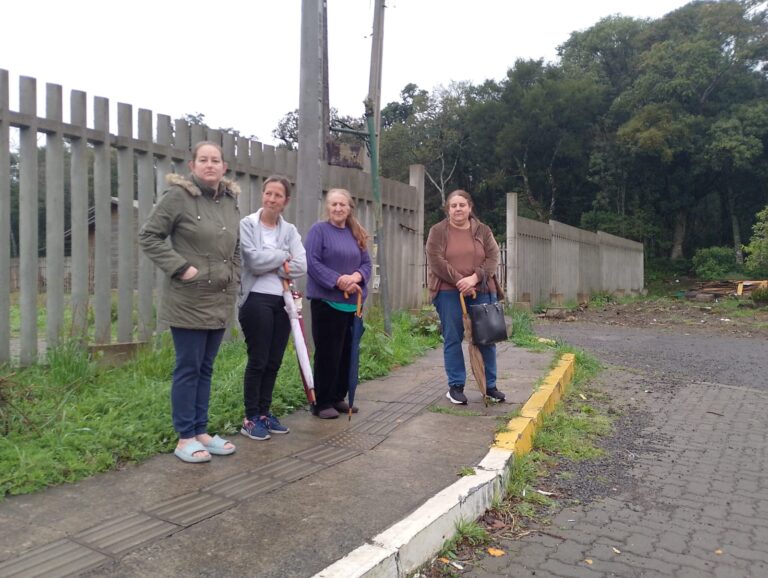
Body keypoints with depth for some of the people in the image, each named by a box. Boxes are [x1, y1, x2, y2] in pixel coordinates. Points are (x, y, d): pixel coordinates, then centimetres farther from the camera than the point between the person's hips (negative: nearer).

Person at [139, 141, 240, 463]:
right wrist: (180, 267, -16)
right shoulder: (178, 195, -9)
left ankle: (201, 432, 24)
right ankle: (185, 439, 14)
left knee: (205, 369, 13)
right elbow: (148, 235, -8)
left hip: (220, 301, 6)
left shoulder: (230, 200, 10)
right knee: (188, 369, 2)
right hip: (188, 301, -6)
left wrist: (234, 279, 10)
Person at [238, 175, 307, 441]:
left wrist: (270, 267, -11)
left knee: (274, 361, 10)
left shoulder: (290, 230, 10)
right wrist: (282, 256, -4)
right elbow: (254, 260, -16)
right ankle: (250, 418, 11)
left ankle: (264, 413, 23)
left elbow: (301, 266, -3)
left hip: (282, 301, 5)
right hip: (256, 300, -5)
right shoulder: (247, 224, -2)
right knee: (258, 361, -1)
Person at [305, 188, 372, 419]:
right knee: (327, 353, -2)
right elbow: (312, 263, -13)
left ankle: (339, 397, 24)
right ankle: (322, 403, 8)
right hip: (326, 302, -6)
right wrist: (338, 280, -21)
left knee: (347, 352, 10)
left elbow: (367, 263, 12)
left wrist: (357, 276, -11)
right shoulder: (318, 230, -4)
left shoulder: (356, 234, 14)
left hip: (353, 303, 6)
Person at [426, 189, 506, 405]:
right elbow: (436, 262, -9)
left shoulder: (483, 230, 10)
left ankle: (490, 385, 18)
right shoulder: (438, 231, 2)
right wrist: (460, 283, -15)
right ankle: (455, 386, 12)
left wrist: (474, 278, -16)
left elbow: (493, 258, 0)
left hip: (481, 291, 3)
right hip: (449, 293, -2)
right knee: (452, 339, 1)